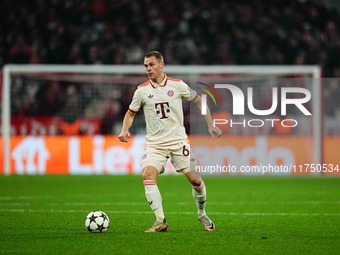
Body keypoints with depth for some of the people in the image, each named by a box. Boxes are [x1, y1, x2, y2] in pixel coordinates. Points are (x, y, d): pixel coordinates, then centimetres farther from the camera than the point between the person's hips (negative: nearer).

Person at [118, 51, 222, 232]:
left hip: (178, 141, 0)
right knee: (148, 174, -24)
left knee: (195, 179, -4)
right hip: (155, 143, 0)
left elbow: (198, 101, 12)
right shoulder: (142, 91, 2)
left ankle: (202, 214, 24)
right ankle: (161, 222, -22)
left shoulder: (177, 85, -1)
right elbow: (131, 113, 14)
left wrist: (211, 126, 8)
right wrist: (124, 131, -5)